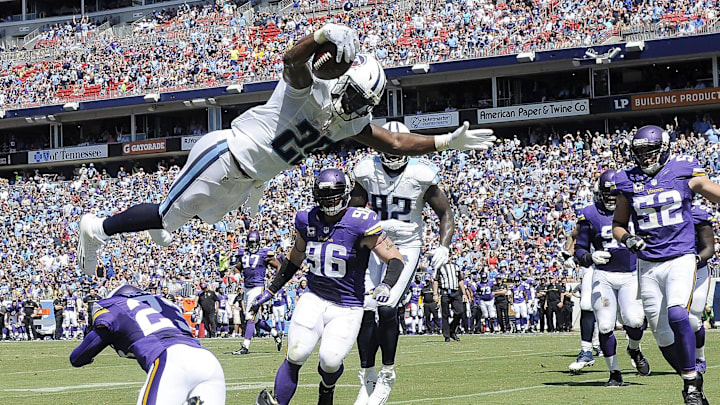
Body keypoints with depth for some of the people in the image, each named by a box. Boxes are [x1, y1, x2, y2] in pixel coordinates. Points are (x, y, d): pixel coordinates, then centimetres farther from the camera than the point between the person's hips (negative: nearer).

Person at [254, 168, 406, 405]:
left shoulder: (360, 223, -13)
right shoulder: (307, 221, 3)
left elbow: (395, 260, -13)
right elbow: (294, 261, 20)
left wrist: (386, 285, -32)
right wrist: (271, 290, 19)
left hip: (347, 307, -3)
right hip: (314, 299, 3)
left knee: (330, 361, -16)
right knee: (296, 354, -16)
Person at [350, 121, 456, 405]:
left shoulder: (421, 176, -11)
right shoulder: (367, 172, -4)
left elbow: (446, 213, -2)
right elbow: (353, 212, 8)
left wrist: (444, 246, -16)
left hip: (406, 248, -3)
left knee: (387, 309, -17)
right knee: (366, 311, -4)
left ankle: (387, 375, 1)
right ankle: (367, 377, 10)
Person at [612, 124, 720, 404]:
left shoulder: (684, 172, -1)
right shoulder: (629, 182, 6)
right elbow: (618, 224, 15)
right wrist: (627, 239, -6)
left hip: (681, 258, -3)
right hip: (648, 265, 3)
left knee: (677, 315, -27)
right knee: (663, 335, 4)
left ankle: (691, 381, -13)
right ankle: (692, 381, 25)